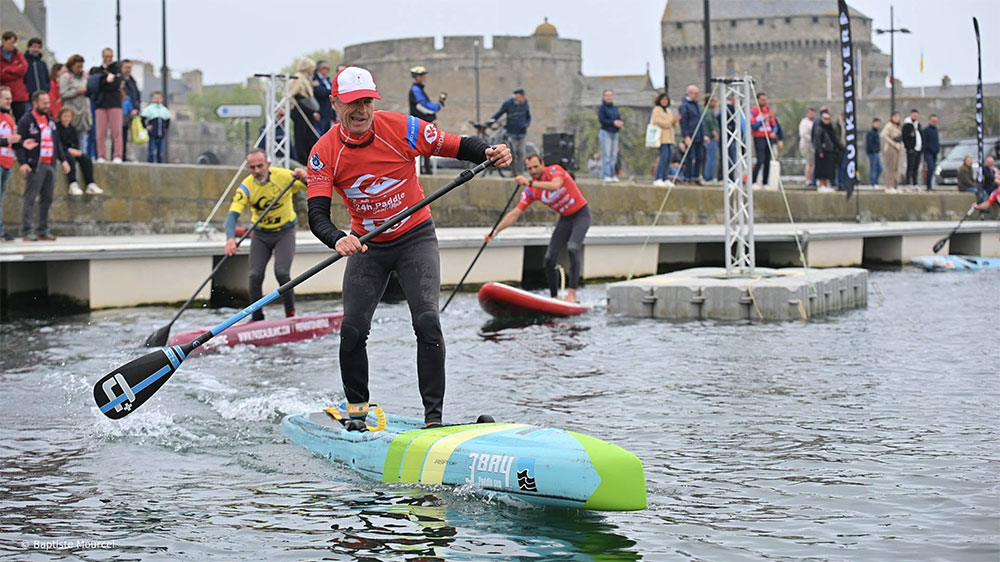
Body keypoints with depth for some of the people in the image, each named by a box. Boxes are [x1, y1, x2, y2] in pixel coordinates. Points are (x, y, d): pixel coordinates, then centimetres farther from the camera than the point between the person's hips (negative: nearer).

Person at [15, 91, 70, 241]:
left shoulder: (50, 120, 19)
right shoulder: (26, 121, -4)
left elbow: (57, 142, 23)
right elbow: (20, 143, -10)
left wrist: (63, 160, 15)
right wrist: (22, 162, -20)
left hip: (50, 165, 7)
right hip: (35, 166, -7)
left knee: (47, 199, 8)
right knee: (30, 198, -6)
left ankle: (43, 231, 14)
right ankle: (27, 231, -6)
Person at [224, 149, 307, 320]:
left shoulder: (284, 176, -18)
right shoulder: (246, 187, -16)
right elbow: (233, 214, -26)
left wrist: (304, 179, -36)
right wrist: (230, 238, -45)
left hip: (285, 232, -2)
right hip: (260, 234, 2)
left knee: (282, 273, -19)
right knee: (255, 275, -10)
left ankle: (291, 314, -1)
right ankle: (257, 318, 7)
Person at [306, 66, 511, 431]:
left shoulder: (400, 129, -17)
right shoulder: (324, 153, -13)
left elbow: (457, 146, -10)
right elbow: (317, 215, -21)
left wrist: (490, 153, -32)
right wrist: (337, 240, -42)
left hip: (416, 239, -2)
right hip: (367, 246, 2)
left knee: (427, 322, -16)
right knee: (353, 329, -7)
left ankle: (434, 415, -10)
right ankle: (356, 410, 15)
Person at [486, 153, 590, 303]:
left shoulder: (554, 170, -20)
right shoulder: (530, 191, -6)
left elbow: (555, 186, -43)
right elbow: (514, 214, -9)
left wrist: (530, 183, -51)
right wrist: (495, 232, -20)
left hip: (581, 214, -6)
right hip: (565, 219, 6)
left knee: (572, 248, -28)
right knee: (550, 259, -3)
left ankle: (572, 294, -31)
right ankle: (554, 297, 10)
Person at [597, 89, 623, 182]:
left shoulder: (615, 108, 17)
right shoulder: (602, 108, -2)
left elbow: (619, 119, 15)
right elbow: (601, 119, -13)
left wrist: (621, 123, -9)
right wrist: (613, 122, -20)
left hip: (615, 133, 6)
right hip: (605, 132, -6)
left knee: (614, 155, 3)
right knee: (606, 154, -11)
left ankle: (613, 175, 6)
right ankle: (605, 175, -12)